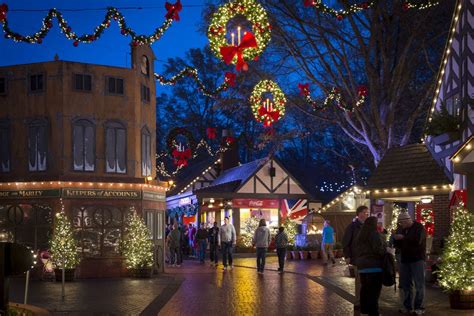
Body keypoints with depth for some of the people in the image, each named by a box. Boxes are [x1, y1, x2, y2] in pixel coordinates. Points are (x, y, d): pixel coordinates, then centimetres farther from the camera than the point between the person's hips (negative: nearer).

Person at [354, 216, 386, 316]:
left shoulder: (359, 236, 13)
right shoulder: (374, 234, -11)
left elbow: (356, 250, 19)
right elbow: (379, 249, -19)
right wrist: (386, 251, -2)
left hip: (362, 266, 8)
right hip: (374, 266, -8)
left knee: (365, 289, 15)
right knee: (373, 291, -7)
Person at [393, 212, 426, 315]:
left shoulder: (418, 227, -7)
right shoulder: (403, 229, 15)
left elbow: (417, 240, -23)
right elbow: (399, 244, 19)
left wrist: (403, 237, -19)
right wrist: (396, 239, -1)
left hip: (417, 259, -7)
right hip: (405, 260, 7)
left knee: (419, 284, -5)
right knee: (406, 284, 8)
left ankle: (419, 308, -2)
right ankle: (407, 307, 15)